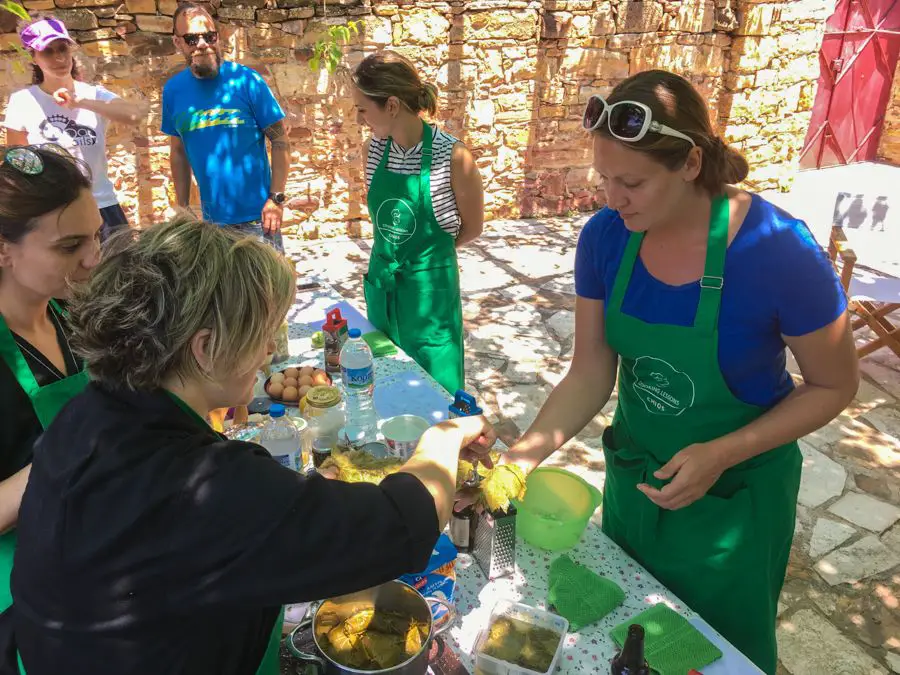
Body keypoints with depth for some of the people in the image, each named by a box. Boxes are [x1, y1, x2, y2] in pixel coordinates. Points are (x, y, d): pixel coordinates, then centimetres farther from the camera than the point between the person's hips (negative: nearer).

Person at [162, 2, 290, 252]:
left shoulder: (247, 80, -9)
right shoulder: (173, 90, 2)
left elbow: (280, 141, -7)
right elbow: (178, 152, 10)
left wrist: (276, 198, -14)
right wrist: (182, 207, 5)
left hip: (256, 215, -3)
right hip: (212, 218, 4)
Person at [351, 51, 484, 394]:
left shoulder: (454, 157, -18)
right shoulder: (373, 149, -3)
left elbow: (472, 228, -5)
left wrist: (428, 253, 5)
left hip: (430, 286, -5)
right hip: (381, 283, 5)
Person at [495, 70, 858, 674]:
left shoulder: (779, 253, -28)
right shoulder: (605, 237, -16)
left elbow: (834, 386, -14)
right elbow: (590, 376, -10)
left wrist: (721, 455, -25)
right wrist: (524, 454, -24)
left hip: (732, 499, -3)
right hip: (634, 481, 4)